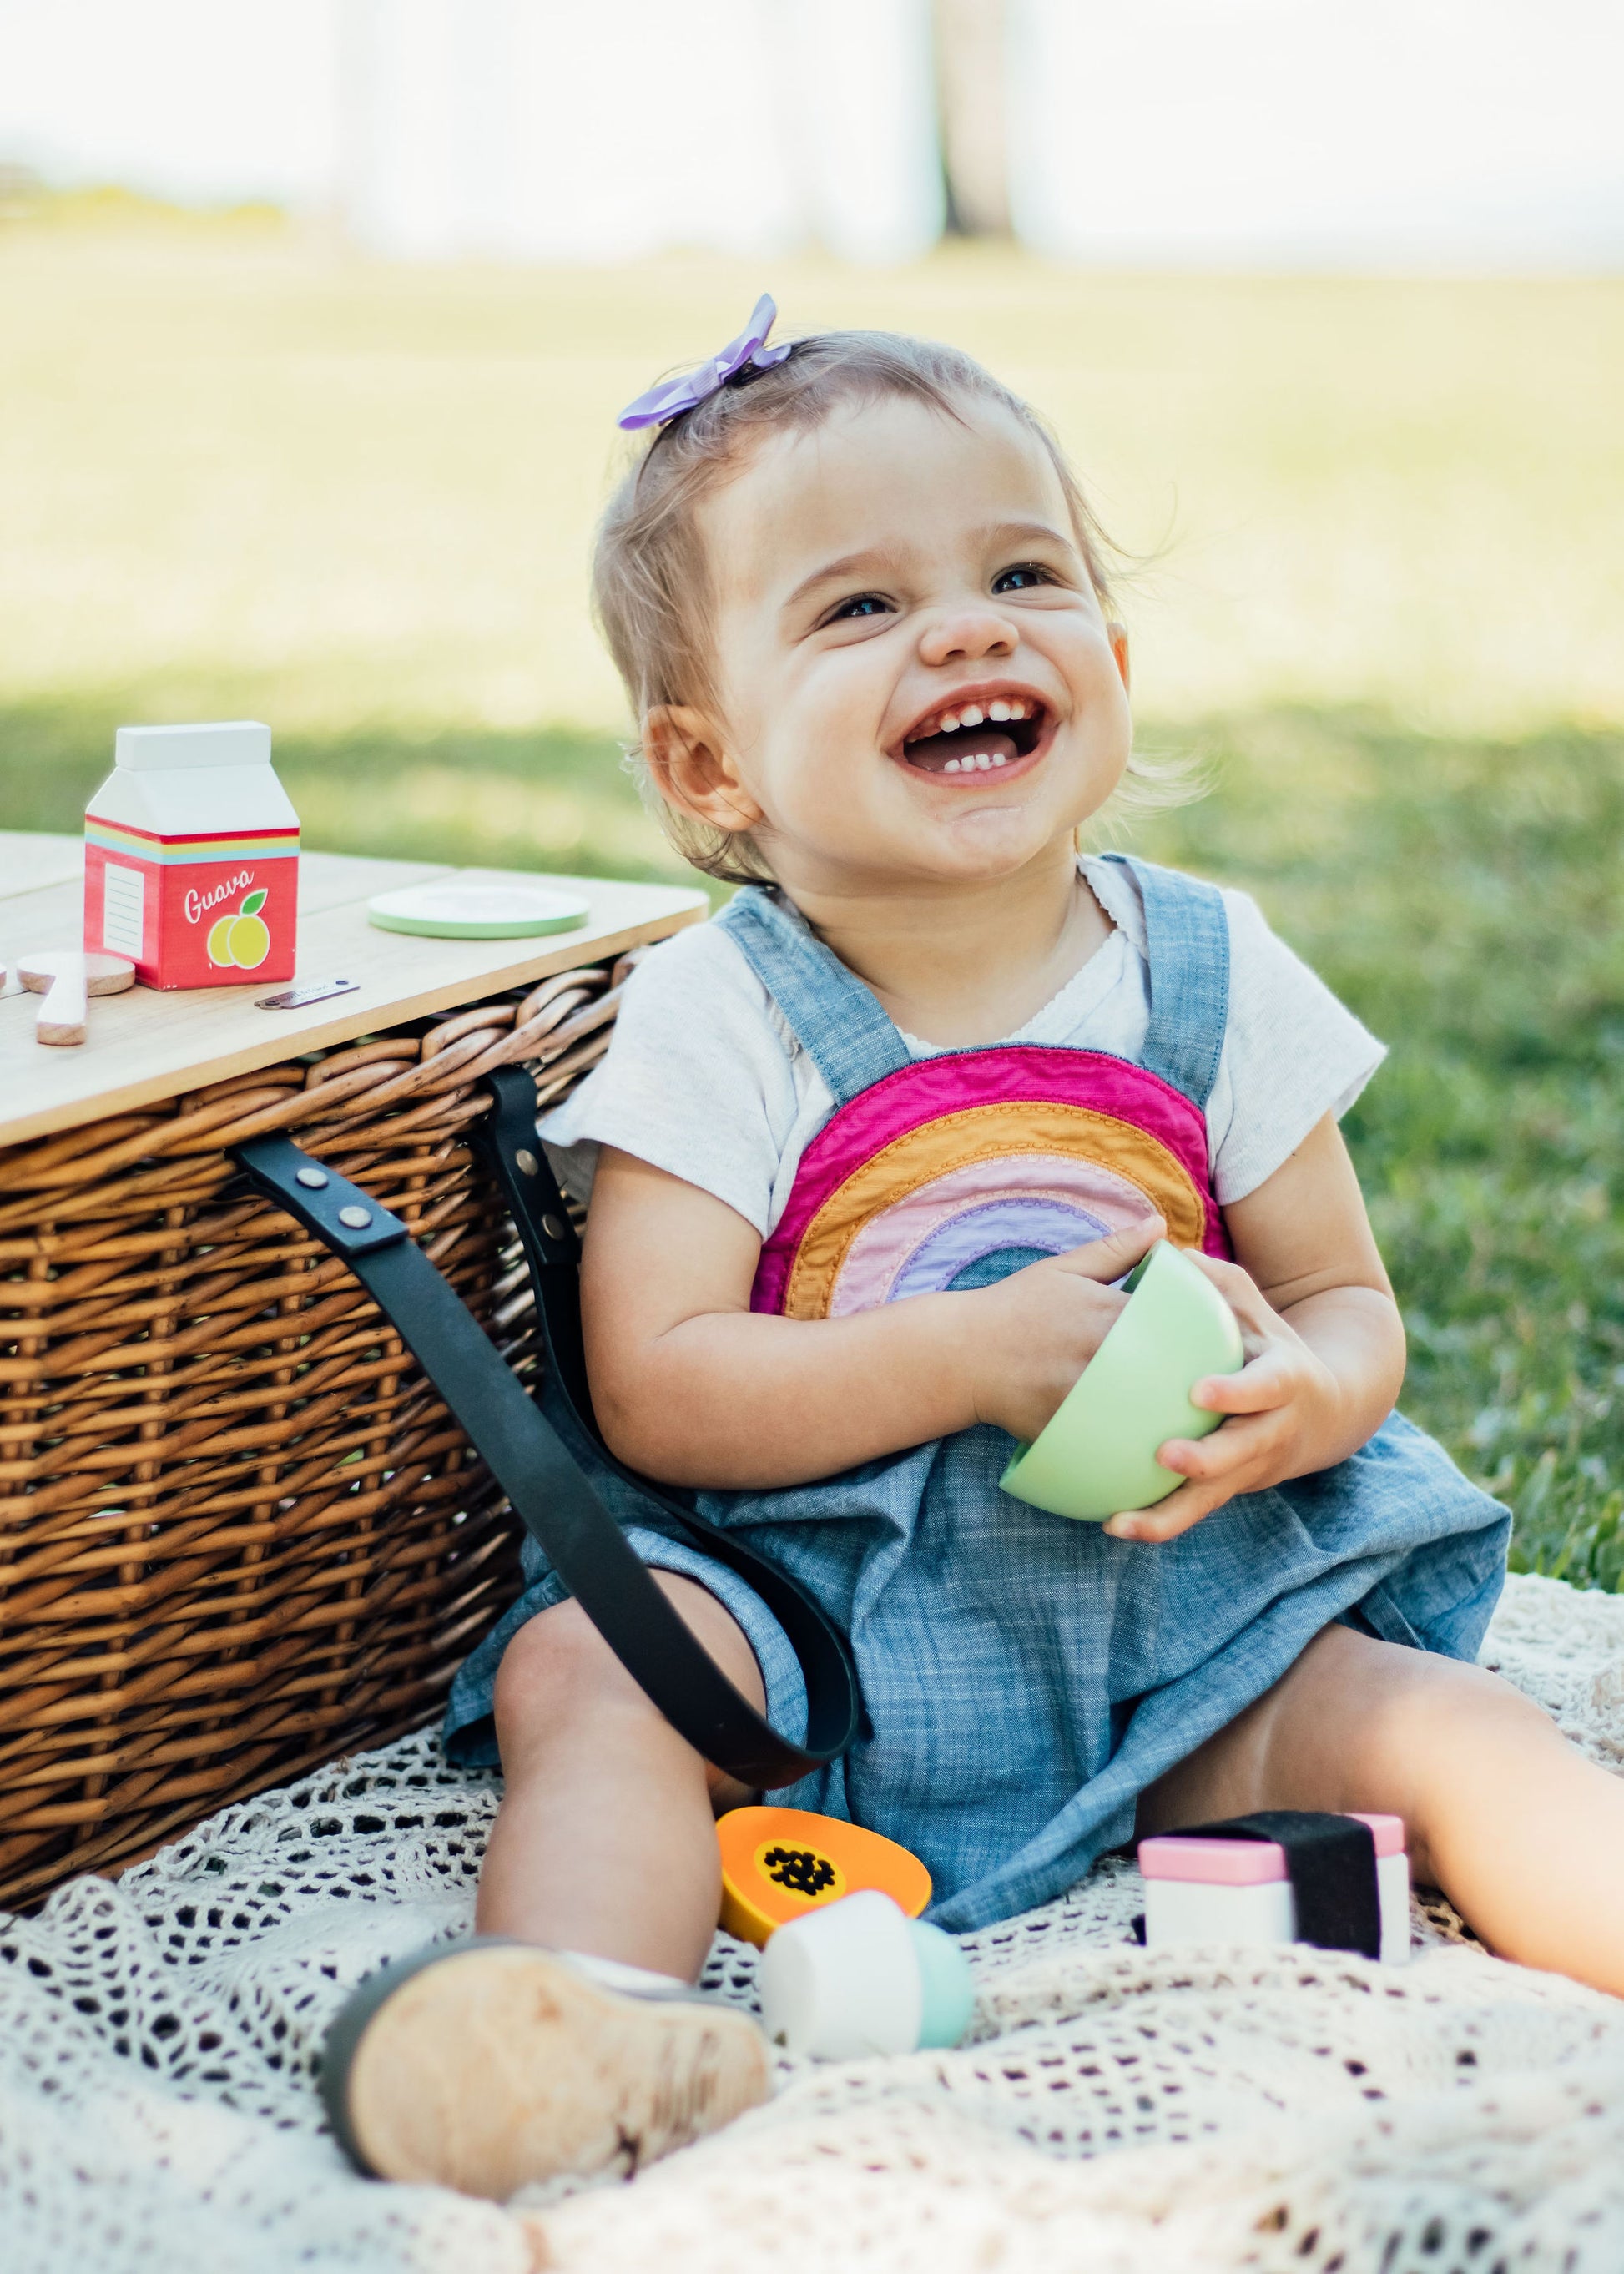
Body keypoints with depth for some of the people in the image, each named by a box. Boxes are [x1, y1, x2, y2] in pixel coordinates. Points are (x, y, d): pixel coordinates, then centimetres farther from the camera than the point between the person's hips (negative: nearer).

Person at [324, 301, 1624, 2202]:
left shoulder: (1213, 977, 1)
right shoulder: (718, 1024, -7)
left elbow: (1352, 1306, 6)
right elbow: (656, 1392, -13)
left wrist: (1301, 1396, -20)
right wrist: (978, 1356, -25)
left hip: (1182, 1612, 2)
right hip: (818, 1616, -1)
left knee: (1427, 1725, -21)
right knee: (584, 1678, -27)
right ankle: (579, 2010, -47)